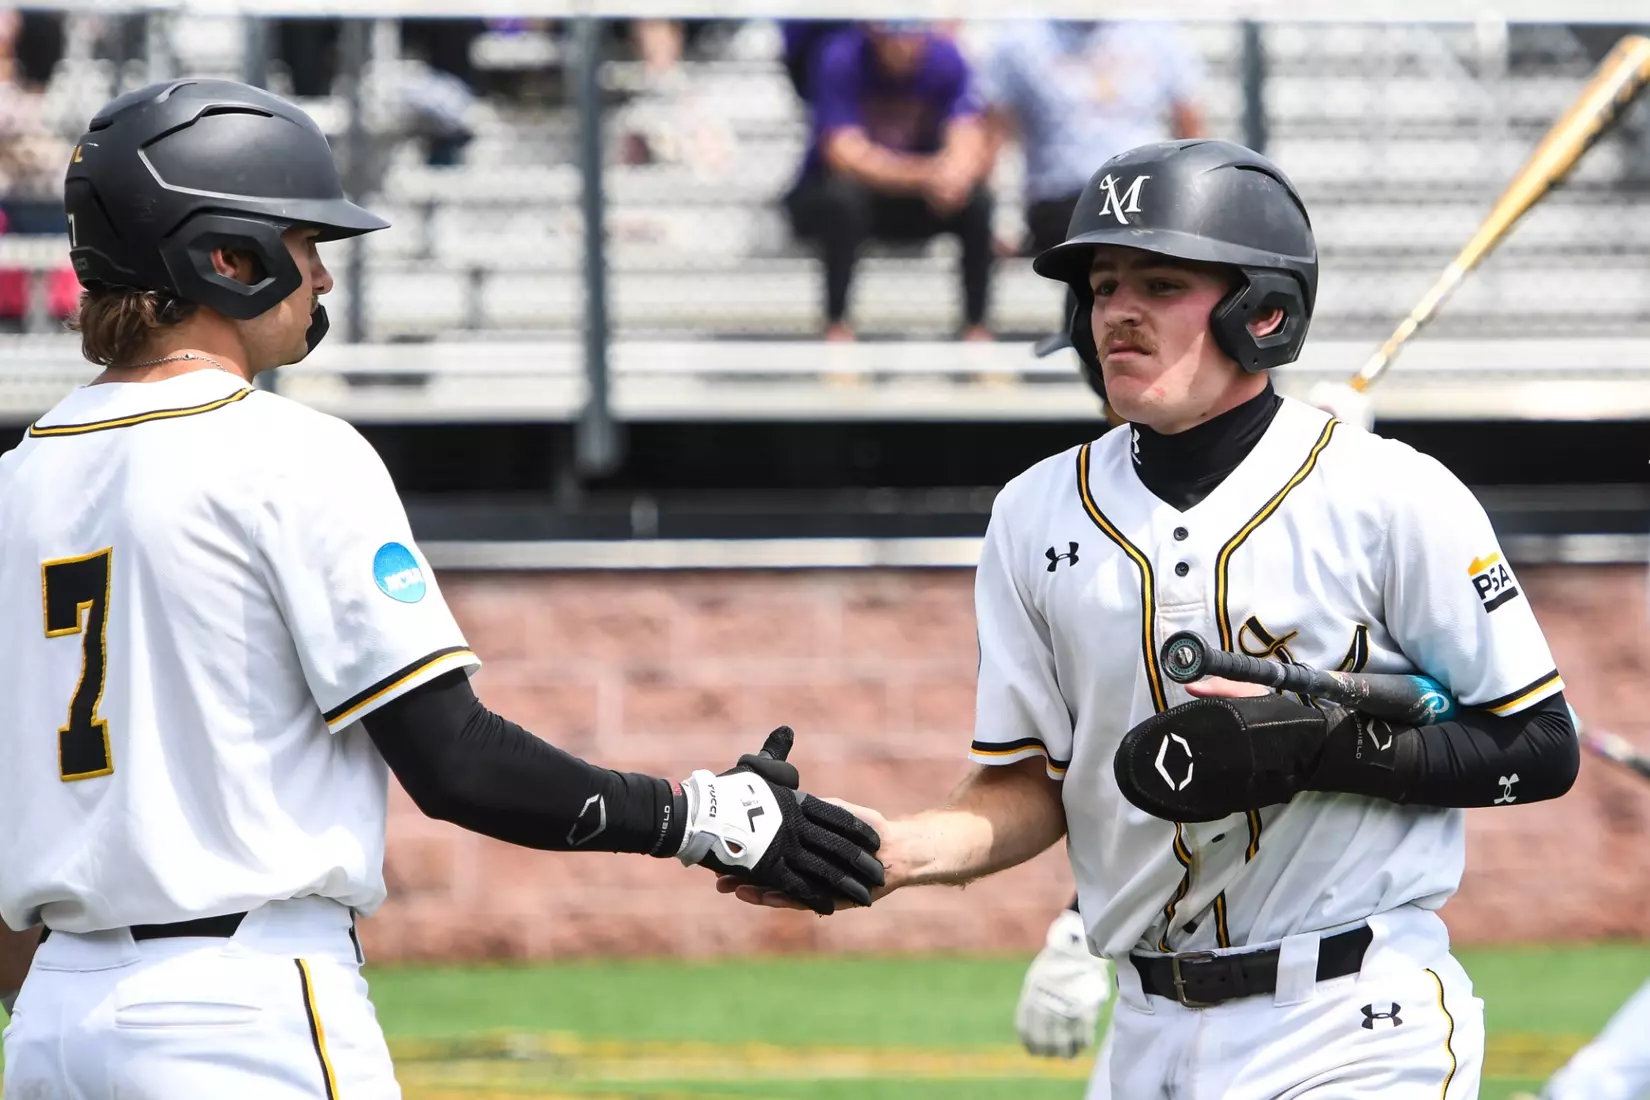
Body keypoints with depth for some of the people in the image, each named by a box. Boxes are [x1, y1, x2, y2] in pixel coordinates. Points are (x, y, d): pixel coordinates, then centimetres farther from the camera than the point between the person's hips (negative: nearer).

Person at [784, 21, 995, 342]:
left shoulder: (945, 59, -14)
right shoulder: (840, 60, -23)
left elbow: (968, 144, -23)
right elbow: (845, 154, -31)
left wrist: (956, 175, -48)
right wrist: (926, 174, -45)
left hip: (913, 201, 3)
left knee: (976, 200, -24)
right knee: (844, 194, -36)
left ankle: (976, 326, -12)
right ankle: (836, 325, -25)